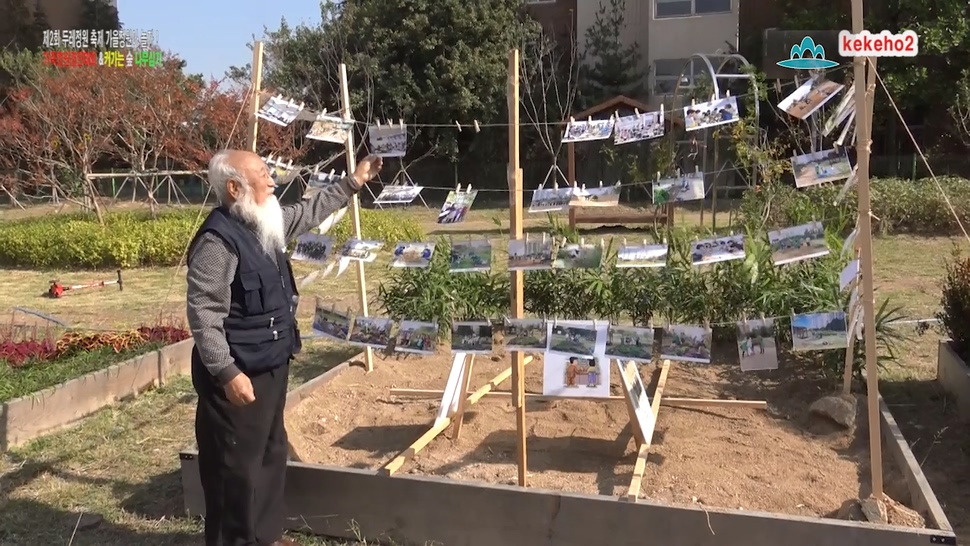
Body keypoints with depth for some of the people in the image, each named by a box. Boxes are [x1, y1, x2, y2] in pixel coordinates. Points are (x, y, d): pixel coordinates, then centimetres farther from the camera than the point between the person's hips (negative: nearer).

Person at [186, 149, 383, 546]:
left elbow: (309, 213, 25)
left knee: (271, 454, 21)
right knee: (237, 465, 2)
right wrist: (226, 373, -27)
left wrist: (353, 183, 27)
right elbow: (203, 314, -24)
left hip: (271, 367, 10)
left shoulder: (264, 225, 8)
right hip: (239, 374, -10)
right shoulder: (217, 241, -21)